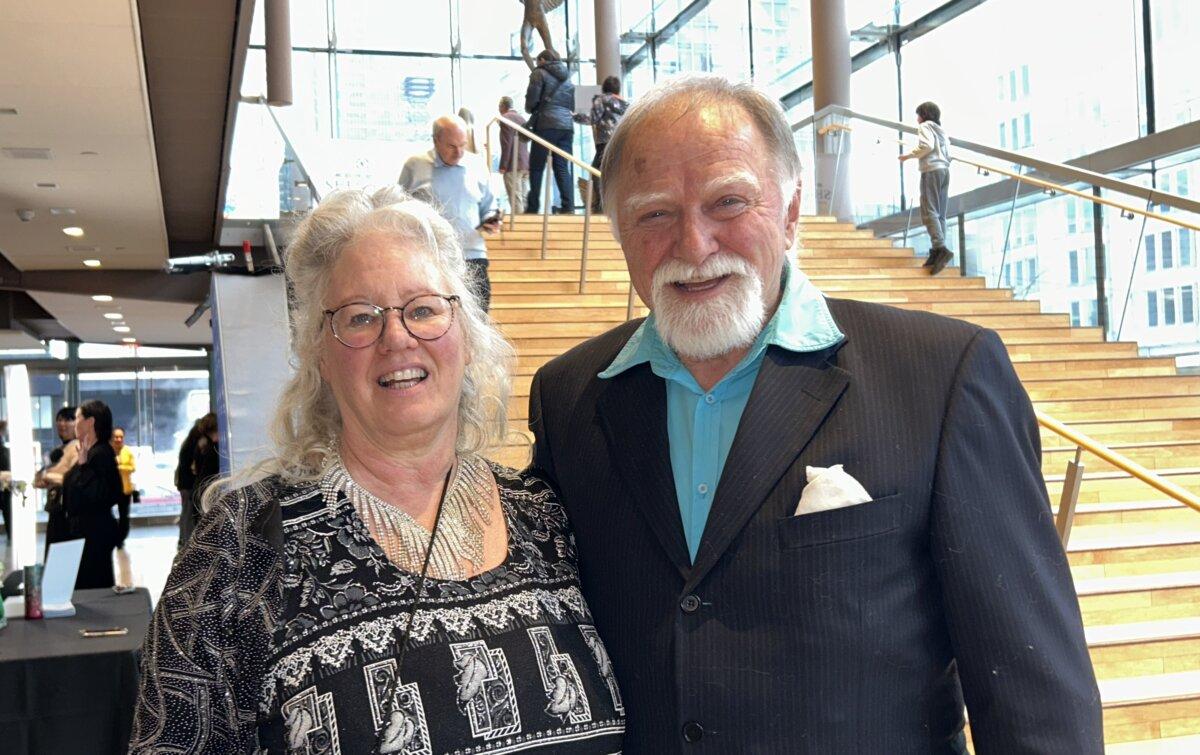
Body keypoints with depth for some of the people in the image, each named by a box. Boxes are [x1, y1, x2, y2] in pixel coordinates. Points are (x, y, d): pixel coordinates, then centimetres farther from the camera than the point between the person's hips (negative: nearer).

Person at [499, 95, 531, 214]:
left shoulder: (506, 118, -8)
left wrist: (503, 166, -14)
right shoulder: (521, 117, 16)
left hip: (513, 164, -8)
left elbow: (507, 144, -15)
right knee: (524, 198, 10)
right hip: (526, 163, 8)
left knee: (515, 199, -7)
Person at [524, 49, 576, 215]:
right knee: (562, 168, 4)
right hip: (566, 125, 5)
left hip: (546, 124, -5)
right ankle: (568, 206, -5)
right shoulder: (566, 77, 20)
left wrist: (530, 110, 14)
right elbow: (573, 104, 17)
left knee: (536, 168, 0)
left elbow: (532, 99, -5)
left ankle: (533, 208, -3)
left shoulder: (539, 73, 2)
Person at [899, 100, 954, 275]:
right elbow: (948, 155, 16)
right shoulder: (941, 130, 25)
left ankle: (941, 249, -30)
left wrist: (909, 155, -6)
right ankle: (937, 252, 1)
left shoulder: (925, 126, 3)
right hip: (944, 170, 8)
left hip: (931, 170, -8)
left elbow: (926, 145, -16)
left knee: (929, 212, -15)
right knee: (940, 214, 5)